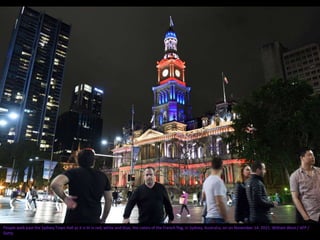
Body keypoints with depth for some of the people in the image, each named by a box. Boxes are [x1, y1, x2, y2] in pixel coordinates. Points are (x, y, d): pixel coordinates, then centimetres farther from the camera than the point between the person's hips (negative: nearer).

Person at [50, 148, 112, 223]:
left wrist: (65, 198, -9)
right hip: (94, 220, 2)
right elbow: (109, 199, 6)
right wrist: (103, 219, 16)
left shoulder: (73, 172, -6)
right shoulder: (103, 176, 4)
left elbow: (55, 184, -24)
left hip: (74, 219, -2)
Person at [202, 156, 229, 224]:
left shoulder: (206, 180, 9)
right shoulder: (218, 181, -17)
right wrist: (226, 220, -14)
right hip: (217, 218, -8)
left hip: (209, 217, 8)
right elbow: (220, 203, -22)